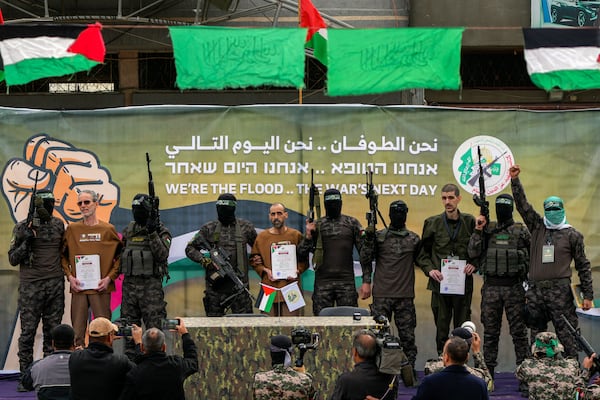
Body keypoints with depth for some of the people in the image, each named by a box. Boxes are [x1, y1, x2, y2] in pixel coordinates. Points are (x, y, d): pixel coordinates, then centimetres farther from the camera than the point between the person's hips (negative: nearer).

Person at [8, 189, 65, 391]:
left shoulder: (58, 225, 10)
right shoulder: (22, 228, -1)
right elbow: (13, 259, -1)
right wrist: (26, 242, -15)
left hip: (55, 284, 3)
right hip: (30, 286, -3)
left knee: (52, 331, 5)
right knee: (28, 331, -3)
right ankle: (25, 376, 0)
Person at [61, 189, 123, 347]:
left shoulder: (108, 229, 4)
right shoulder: (72, 229, 9)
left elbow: (120, 257, 5)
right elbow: (63, 256, 13)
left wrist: (109, 278, -6)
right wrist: (70, 276, -1)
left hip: (101, 288, -1)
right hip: (78, 288, 1)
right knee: (77, 332, 2)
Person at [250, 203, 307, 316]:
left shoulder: (296, 236, 7)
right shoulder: (262, 237, 8)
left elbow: (304, 260, 11)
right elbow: (253, 260, 11)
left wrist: (298, 271, -7)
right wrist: (265, 271, -6)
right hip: (269, 287, 1)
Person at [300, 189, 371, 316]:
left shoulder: (352, 223, 5)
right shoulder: (316, 225, 8)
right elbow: (303, 253, 7)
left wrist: (366, 281, -4)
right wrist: (309, 236, -11)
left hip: (347, 282, -1)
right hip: (322, 283, 1)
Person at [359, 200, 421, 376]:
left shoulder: (414, 239, 9)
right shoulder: (379, 236, 4)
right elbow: (365, 259, -3)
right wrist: (369, 237, -13)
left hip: (405, 296, 1)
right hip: (382, 295, -1)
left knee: (407, 335, 2)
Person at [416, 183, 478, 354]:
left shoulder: (470, 222, 3)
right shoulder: (433, 223, 3)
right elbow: (422, 252, 10)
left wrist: (474, 264, -6)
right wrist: (429, 269, -6)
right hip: (440, 283, 0)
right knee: (441, 326, 4)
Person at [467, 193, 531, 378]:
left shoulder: (522, 231, 3)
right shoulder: (487, 230, 8)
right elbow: (473, 253, 0)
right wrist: (478, 230, -7)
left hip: (514, 287, -2)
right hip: (491, 287, 2)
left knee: (519, 331, -1)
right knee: (490, 332, 6)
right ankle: (488, 373, 10)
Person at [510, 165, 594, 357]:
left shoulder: (572, 235, 4)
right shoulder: (537, 227, 13)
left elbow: (583, 265, 6)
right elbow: (522, 204, 11)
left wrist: (588, 295, 2)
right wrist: (515, 180, 0)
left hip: (560, 291, -4)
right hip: (536, 291, 4)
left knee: (566, 335, -7)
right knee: (536, 336, 9)